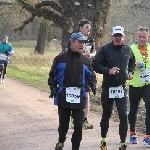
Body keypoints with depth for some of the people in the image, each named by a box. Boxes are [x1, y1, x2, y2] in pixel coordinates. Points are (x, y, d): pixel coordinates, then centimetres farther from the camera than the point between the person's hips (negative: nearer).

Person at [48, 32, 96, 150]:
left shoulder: (85, 61, 8)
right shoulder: (60, 59, 1)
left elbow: (91, 76, 14)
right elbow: (52, 75, 7)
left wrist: (93, 84, -5)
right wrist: (53, 87, -5)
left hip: (79, 97, 1)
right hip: (63, 96, -1)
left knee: (78, 125, -1)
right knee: (63, 123, 9)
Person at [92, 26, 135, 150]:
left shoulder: (128, 50, 5)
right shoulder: (105, 49, -7)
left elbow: (132, 61, 25)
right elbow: (95, 64, -10)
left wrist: (130, 72, 9)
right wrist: (108, 71, -22)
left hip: (122, 88, 2)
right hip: (108, 88, -2)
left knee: (123, 115, -7)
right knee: (106, 115, 12)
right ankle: (103, 140, 28)